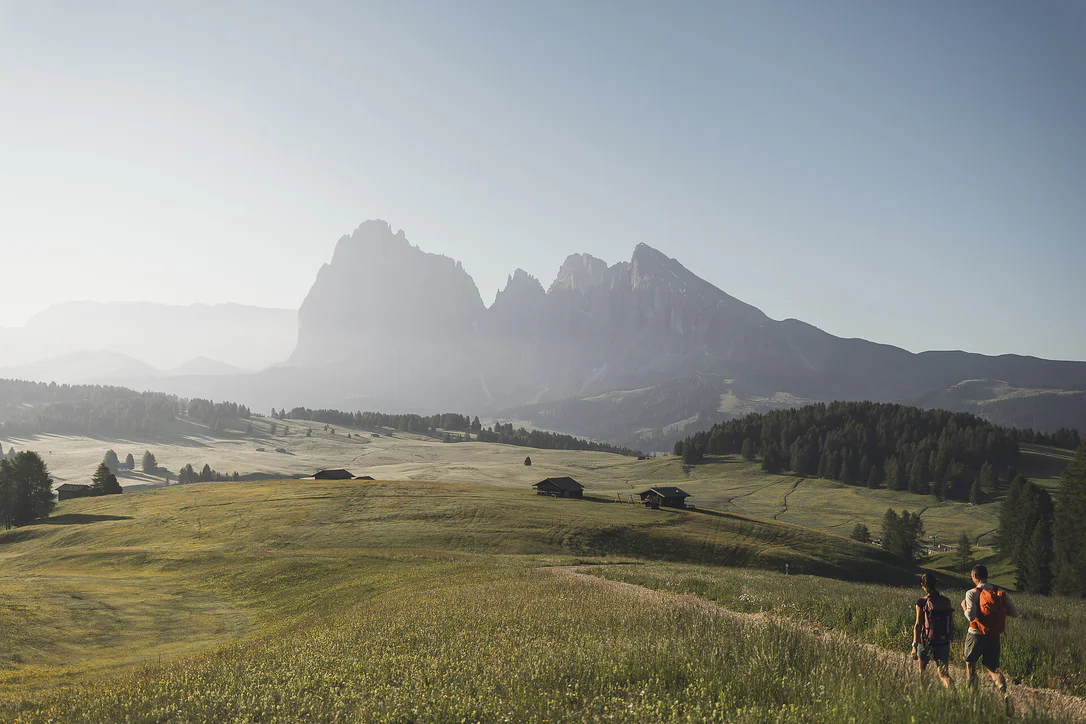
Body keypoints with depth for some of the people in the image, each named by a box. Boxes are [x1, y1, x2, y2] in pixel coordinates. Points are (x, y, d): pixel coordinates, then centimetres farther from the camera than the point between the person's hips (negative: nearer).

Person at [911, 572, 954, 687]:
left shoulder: (922, 603, -11)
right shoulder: (946, 601, 1)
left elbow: (918, 625, -13)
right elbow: (952, 623, 7)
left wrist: (915, 645, -12)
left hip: (926, 642, -3)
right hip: (943, 643, 3)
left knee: (920, 673, 17)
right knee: (944, 674, 5)